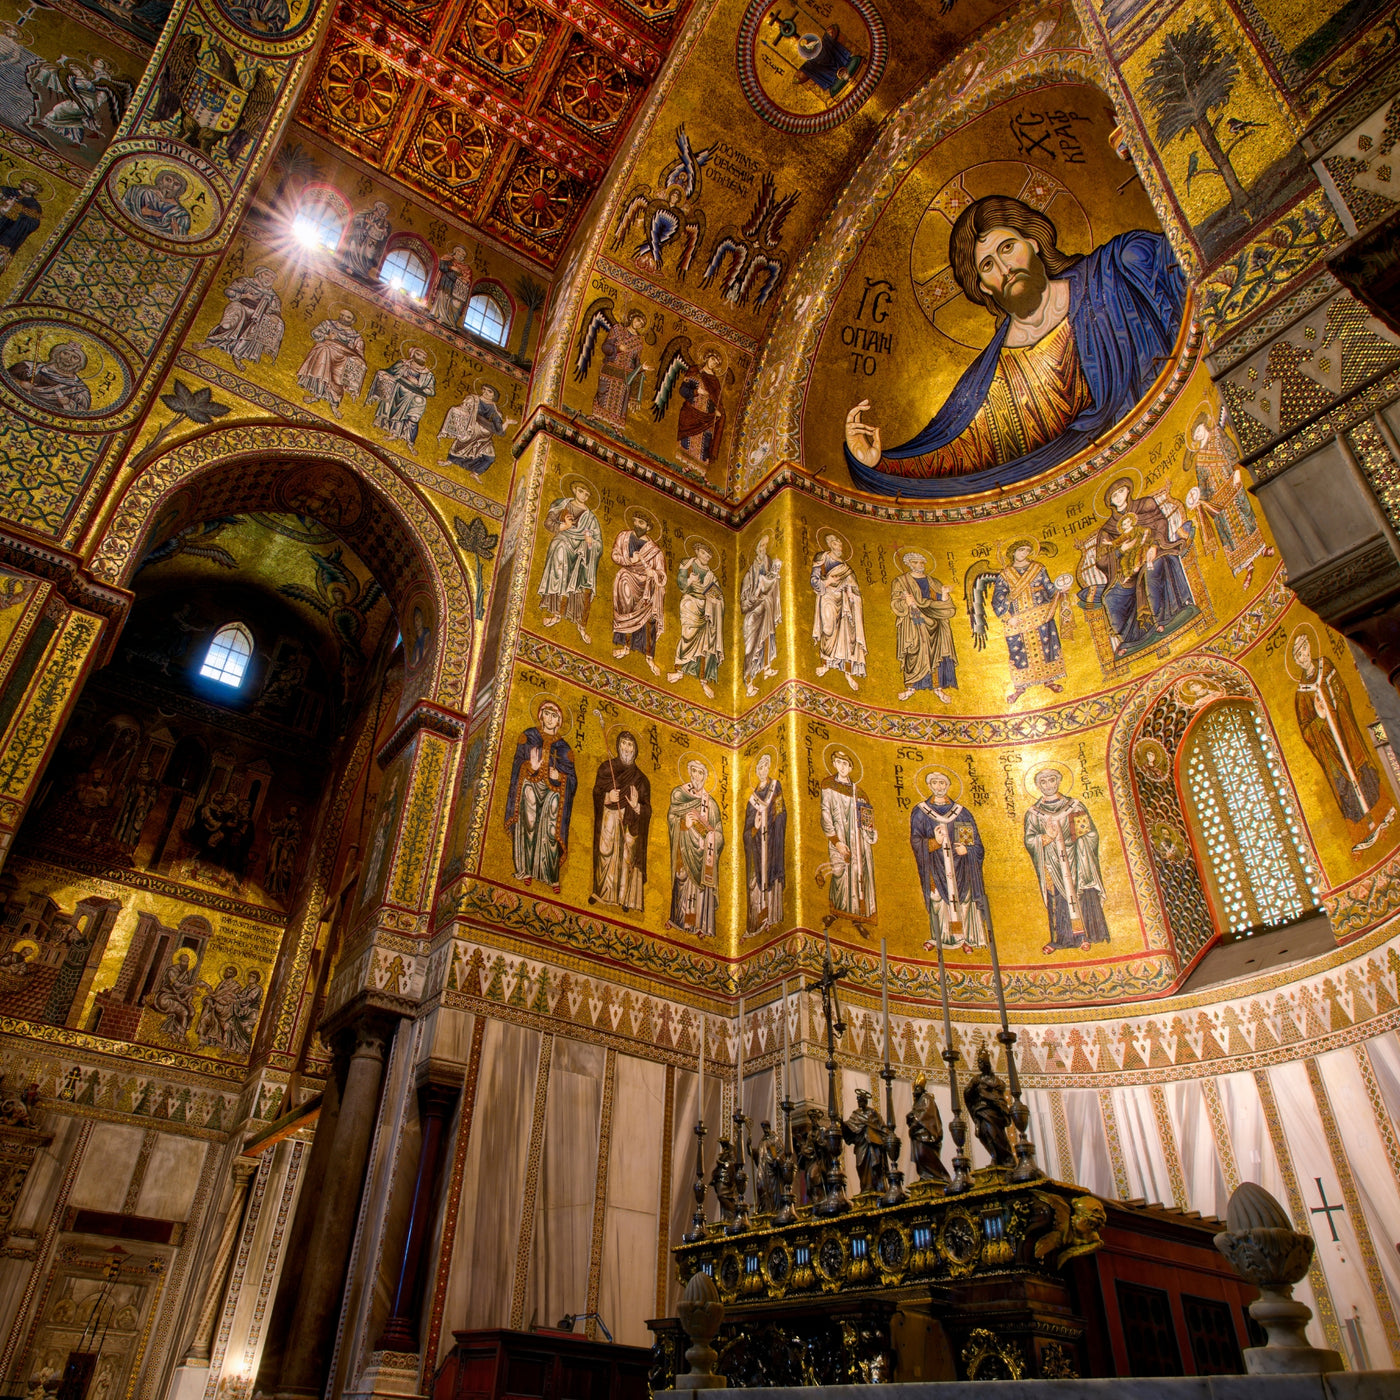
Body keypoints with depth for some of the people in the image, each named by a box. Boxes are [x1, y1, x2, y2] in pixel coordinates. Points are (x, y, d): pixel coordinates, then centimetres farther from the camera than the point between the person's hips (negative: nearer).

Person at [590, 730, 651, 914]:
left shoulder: (640, 778, 1)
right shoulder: (606, 768, 3)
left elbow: (647, 810, -1)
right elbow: (596, 793, 3)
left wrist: (637, 806, -22)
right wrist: (607, 798, -18)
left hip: (630, 822, 0)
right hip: (609, 819, 1)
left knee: (627, 857, -2)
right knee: (605, 853, 0)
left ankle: (625, 897, 10)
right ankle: (601, 890, 17)